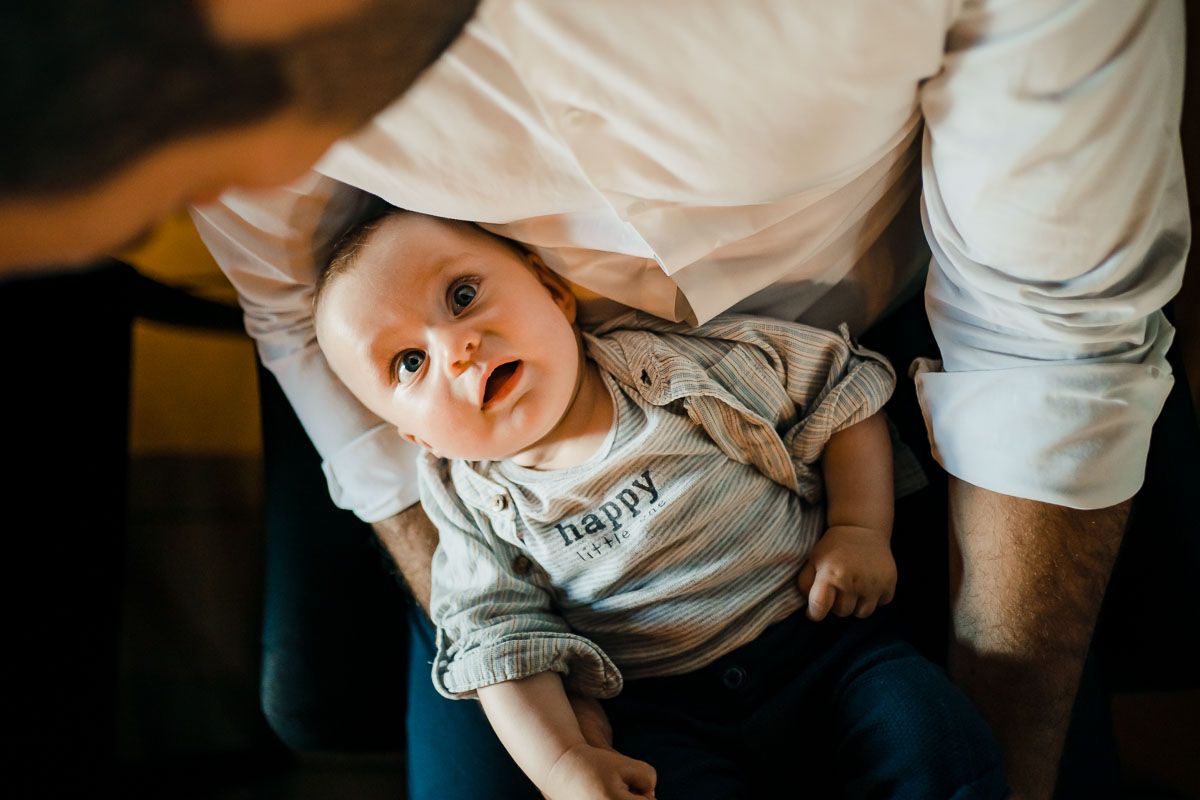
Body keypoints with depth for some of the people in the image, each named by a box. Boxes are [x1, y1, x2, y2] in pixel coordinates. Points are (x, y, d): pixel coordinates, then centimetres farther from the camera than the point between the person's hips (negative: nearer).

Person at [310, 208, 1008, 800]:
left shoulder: (697, 364, -7)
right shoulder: (475, 502, -4)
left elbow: (845, 395, 4)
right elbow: (504, 644, -6)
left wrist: (861, 530, -7)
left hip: (820, 633, 0)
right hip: (670, 714, 1)